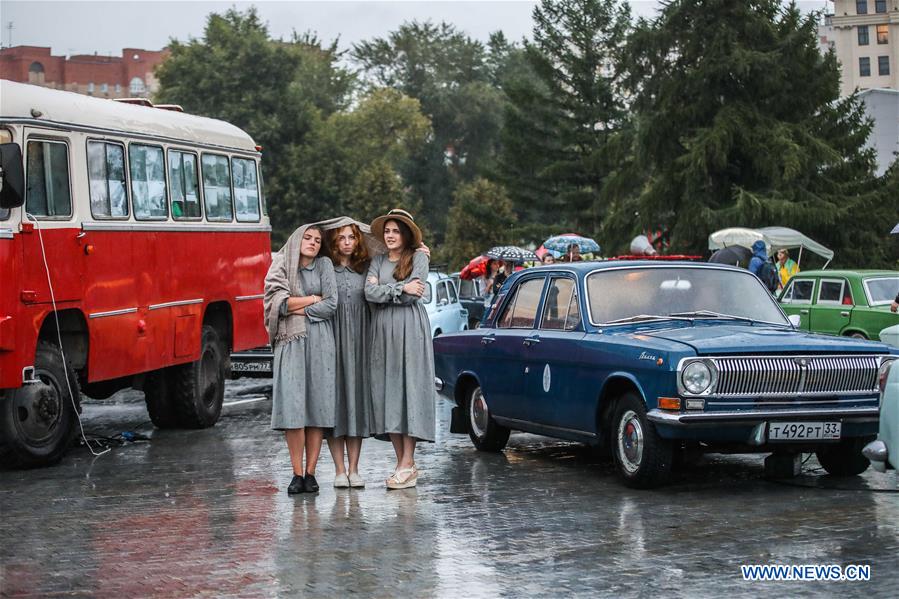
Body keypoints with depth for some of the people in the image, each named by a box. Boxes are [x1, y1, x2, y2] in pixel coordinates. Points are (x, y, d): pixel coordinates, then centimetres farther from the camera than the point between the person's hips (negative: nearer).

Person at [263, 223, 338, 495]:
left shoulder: (324, 265, 11)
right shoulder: (281, 266, 10)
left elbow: (331, 305, 0)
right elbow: (279, 302, -4)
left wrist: (298, 309, -3)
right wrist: (313, 299, 0)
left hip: (320, 342, 1)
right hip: (290, 342, -1)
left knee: (317, 404, -4)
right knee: (291, 405, -9)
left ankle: (310, 473, -1)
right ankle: (297, 473, -6)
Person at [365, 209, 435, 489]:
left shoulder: (418, 258, 4)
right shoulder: (378, 261, 16)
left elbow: (414, 295, -8)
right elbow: (369, 293, 0)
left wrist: (383, 291, -1)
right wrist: (400, 289, -8)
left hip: (410, 329, -5)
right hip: (383, 330, 5)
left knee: (409, 388, -7)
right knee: (387, 391, 2)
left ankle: (408, 464, -9)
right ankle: (402, 463, 7)